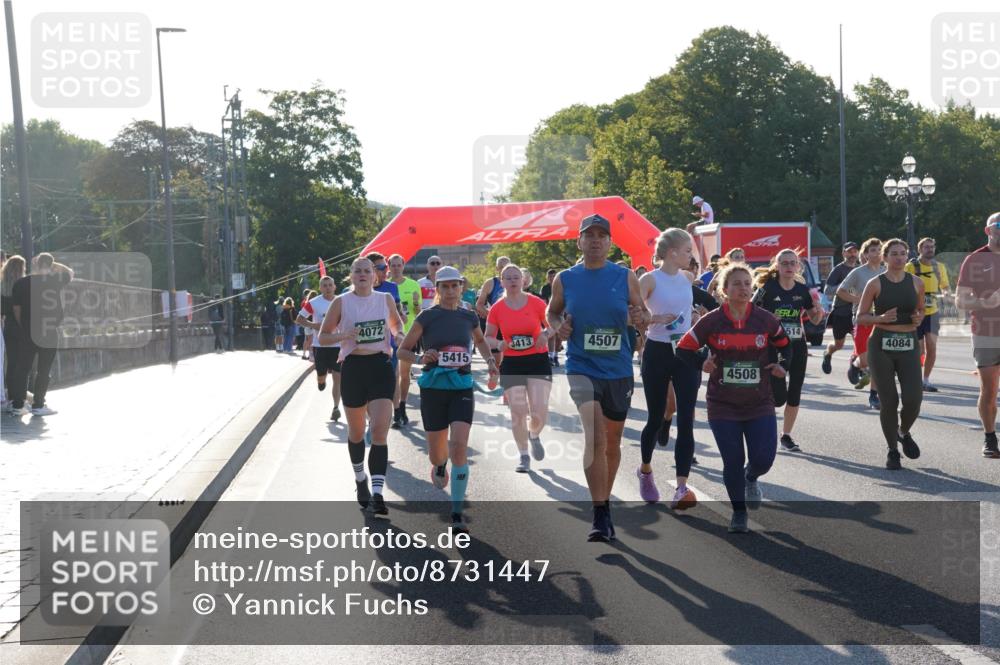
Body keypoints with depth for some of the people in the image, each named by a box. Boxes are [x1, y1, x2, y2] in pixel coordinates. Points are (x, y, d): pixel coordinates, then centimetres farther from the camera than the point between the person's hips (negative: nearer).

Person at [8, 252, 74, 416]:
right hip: (49, 332, -2)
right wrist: (52, 264, 8)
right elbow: (70, 272, 15)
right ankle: (38, 405, 6)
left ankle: (17, 404, 13)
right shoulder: (56, 280, -7)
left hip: (27, 332, 3)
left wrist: (23, 327, 15)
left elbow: (16, 309, 3)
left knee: (22, 367, 10)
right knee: (44, 370, 4)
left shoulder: (21, 283, -1)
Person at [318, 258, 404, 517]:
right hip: (353, 367, 0)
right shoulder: (341, 302, 0)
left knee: (380, 430, -12)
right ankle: (360, 480, 38)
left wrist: (399, 335, 0)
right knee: (356, 431, 13)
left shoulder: (385, 299, 6)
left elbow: (396, 323, 23)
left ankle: (377, 495, -16)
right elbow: (323, 336, 3)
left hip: (381, 366, 0)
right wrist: (345, 335, -16)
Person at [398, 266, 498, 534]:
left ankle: (457, 515, -9)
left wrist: (490, 360, 10)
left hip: (462, 389, 1)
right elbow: (402, 350, 1)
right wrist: (421, 358, -18)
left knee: (459, 446, -16)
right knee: (437, 454, 9)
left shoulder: (469, 317, 5)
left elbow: (480, 341, 27)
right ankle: (440, 465, 51)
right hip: (433, 389, -1)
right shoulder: (427, 317, -4)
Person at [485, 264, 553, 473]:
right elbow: (488, 337, 9)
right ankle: (524, 456, 15)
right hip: (511, 364, 1)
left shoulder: (536, 303, -2)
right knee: (518, 412, -2)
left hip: (538, 361, -1)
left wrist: (546, 334, -15)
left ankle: (534, 436, 27)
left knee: (540, 410, -9)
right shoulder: (496, 309, 1)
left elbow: (552, 326, 8)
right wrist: (498, 344, -12)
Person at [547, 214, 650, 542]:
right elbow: (552, 312, 14)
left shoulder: (626, 277, 0)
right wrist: (558, 327, -7)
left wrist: (640, 318, -16)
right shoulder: (564, 280, 0)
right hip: (582, 367, -2)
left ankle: (605, 501, 36)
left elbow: (643, 314, 7)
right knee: (595, 438, -19)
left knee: (612, 441, 15)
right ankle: (601, 516, -15)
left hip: (619, 370, 2)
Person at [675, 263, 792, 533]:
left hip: (760, 403, 1)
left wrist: (783, 366, -2)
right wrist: (702, 365, -14)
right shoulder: (711, 321, -6)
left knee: (764, 458, -7)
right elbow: (684, 349, 2)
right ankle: (739, 513, 21)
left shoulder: (765, 320, -1)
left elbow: (786, 345, 15)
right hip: (722, 405, -1)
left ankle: (751, 478, 31)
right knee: (733, 462, 0)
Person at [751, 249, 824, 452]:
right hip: (773, 346, -4)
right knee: (779, 396, -10)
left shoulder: (803, 290, 4)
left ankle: (786, 435, 19)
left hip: (797, 346, 4)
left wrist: (818, 309, -10)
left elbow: (815, 320, 11)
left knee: (794, 395, 5)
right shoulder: (768, 288, -8)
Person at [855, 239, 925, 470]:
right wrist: (881, 318, -17)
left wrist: (918, 319, -2)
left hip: (908, 346, 2)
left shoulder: (916, 282, 6)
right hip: (882, 346, -2)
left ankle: (904, 432, 24)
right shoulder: (875, 283, -2)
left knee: (913, 398, -10)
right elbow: (860, 317, 1)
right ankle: (893, 450, 17)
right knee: (889, 401, -1)